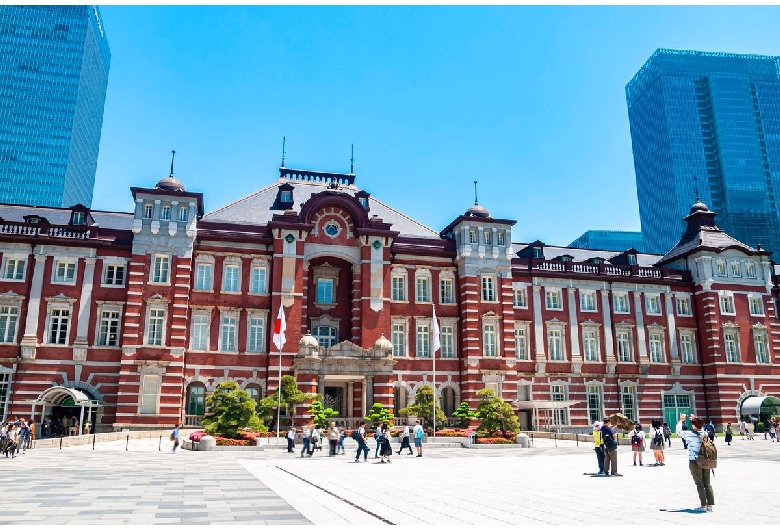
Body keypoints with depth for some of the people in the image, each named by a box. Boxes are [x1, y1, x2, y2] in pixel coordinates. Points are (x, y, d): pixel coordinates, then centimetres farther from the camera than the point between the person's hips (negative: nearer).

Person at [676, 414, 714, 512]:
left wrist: (681, 420, 9)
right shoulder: (705, 434, 0)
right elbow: (700, 429, 23)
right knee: (707, 483, 10)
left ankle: (703, 505, 0)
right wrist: (695, 419, 28)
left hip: (694, 462, -5)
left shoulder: (690, 434, -15)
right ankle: (710, 505, 12)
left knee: (699, 484, 0)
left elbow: (678, 431, -2)